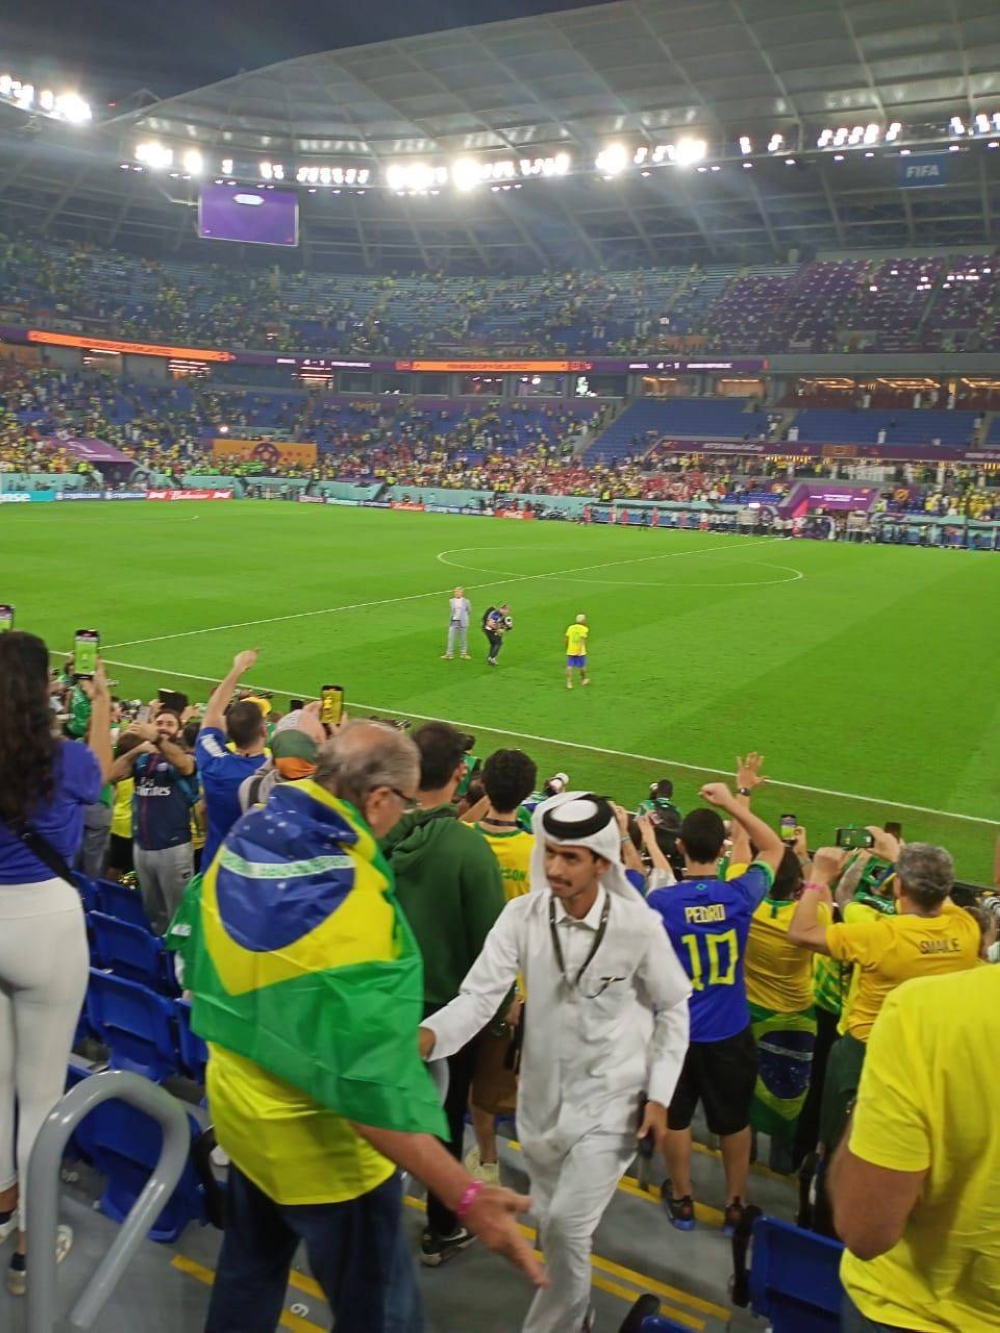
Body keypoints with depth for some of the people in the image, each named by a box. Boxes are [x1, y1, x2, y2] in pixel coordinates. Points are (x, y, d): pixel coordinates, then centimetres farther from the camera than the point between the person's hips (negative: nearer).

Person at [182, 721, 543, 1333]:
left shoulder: (245, 840, -9)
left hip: (238, 1104, 8)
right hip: (319, 1144, -7)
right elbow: (370, 1081, -35)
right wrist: (465, 1194, -33)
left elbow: (199, 964, 7)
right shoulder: (353, 904, -34)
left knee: (248, 1273, 30)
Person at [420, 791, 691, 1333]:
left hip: (612, 1097, -3)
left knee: (567, 1226, -11)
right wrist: (427, 1035, -37)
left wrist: (659, 1094, -7)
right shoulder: (521, 916, -15)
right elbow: (479, 995, -19)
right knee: (552, 1226, 22)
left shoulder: (640, 925, -18)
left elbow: (673, 1008, -4)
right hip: (543, 1096, 3)